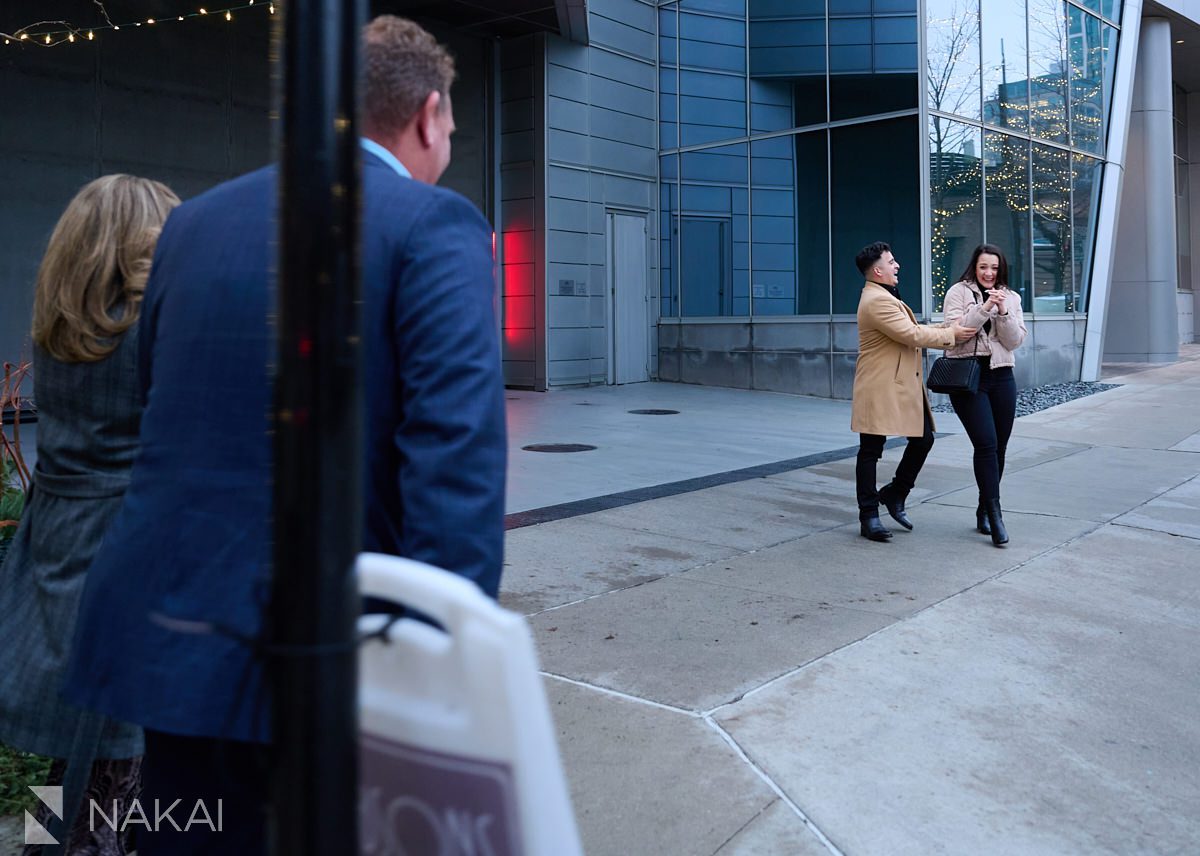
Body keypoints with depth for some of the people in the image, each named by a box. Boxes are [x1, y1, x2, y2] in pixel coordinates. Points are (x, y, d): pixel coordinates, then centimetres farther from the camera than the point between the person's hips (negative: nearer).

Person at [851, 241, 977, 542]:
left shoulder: (885, 297, 20)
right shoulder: (876, 301, -17)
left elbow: (912, 329, 22)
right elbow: (912, 335, -18)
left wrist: (947, 328, 10)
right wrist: (951, 334, -7)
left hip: (904, 385, 10)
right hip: (880, 389, -10)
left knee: (923, 438, 10)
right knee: (871, 450, -1)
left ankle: (895, 494, 25)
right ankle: (869, 516, 6)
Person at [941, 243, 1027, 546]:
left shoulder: (1011, 298, 12)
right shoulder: (958, 293, 1)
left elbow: (1015, 341, 2)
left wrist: (1003, 312, -12)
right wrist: (984, 308, -20)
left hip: (1001, 377, 4)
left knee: (998, 447, 7)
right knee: (986, 443, -14)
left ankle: (984, 511, 21)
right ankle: (994, 514, -12)